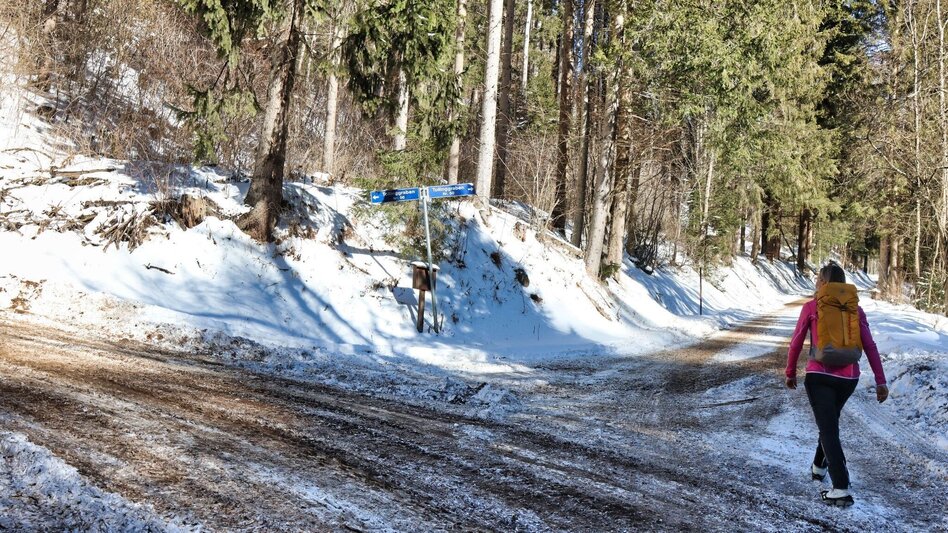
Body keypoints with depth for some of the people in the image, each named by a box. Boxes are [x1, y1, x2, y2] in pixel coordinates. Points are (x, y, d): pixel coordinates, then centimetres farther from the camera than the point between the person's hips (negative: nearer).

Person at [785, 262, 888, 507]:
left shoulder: (811, 308, -3)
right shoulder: (855, 310, 5)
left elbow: (796, 343, 2)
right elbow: (870, 347, 1)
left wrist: (791, 373, 14)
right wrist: (881, 381, 3)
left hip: (819, 376, -4)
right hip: (848, 378, 4)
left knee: (829, 429, -2)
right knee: (830, 421, 26)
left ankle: (842, 489, -11)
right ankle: (819, 466, 42)